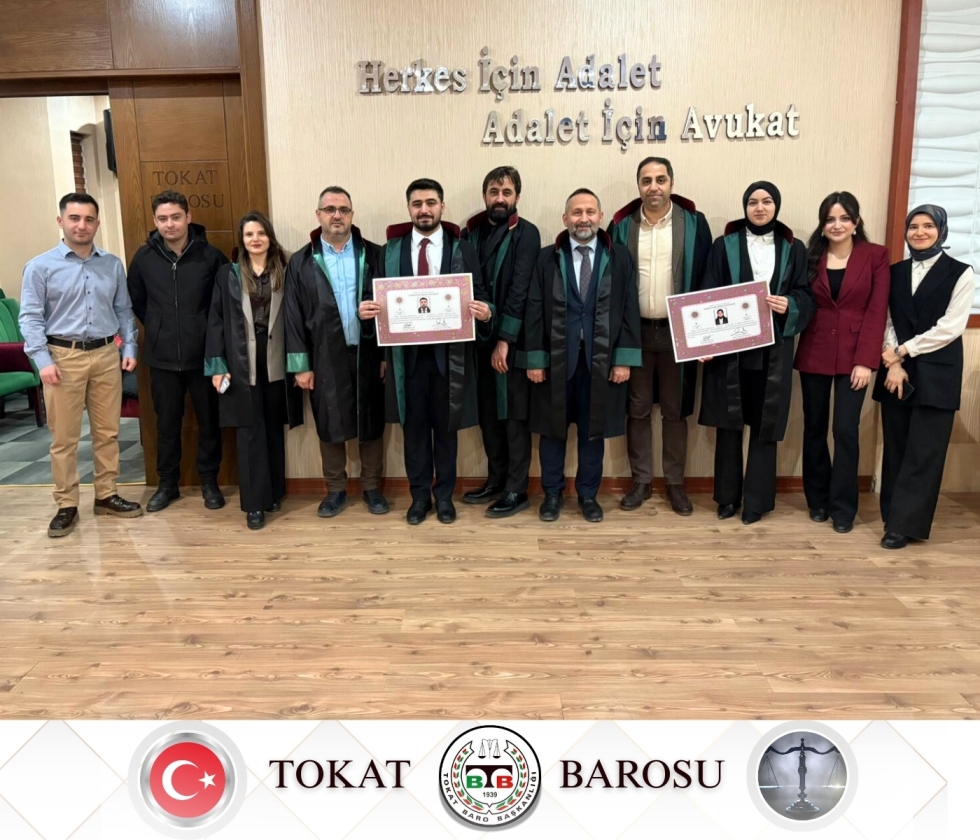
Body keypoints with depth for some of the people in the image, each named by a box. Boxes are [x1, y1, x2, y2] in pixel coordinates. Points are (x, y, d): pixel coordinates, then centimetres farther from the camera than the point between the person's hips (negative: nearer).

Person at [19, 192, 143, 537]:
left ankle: (106, 496, 22)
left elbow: (124, 310, 12)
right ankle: (66, 505, 12)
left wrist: (129, 347, 2)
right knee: (64, 437, 3)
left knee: (107, 431, 10)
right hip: (64, 357, -3)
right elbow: (31, 318, -4)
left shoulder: (113, 265, 7)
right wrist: (43, 361, -13)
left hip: (106, 355, 3)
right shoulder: (40, 267, -2)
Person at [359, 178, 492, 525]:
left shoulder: (463, 250, 3)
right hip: (407, 352, 1)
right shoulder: (390, 250, 6)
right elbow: (374, 295, 6)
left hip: (449, 353, -1)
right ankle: (420, 495, 24)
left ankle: (444, 495, 25)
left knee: (446, 427, 10)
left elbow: (480, 297, 0)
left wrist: (486, 313, -22)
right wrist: (366, 310, -17)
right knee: (414, 427, 10)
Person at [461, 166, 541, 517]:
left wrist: (504, 340, -18)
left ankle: (516, 491, 11)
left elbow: (520, 290, -14)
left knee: (514, 416, 2)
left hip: (512, 340, -5)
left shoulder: (526, 234, -7)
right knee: (488, 414, 12)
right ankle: (496, 480, 26)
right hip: (479, 339, 5)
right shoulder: (471, 232, 10)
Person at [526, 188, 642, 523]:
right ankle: (552, 493, 24)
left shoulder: (620, 257, 4)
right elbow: (534, 311, 1)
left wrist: (624, 358, -5)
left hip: (602, 359, 0)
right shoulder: (547, 257, 3)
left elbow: (630, 309, 2)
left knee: (593, 430, 9)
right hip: (556, 358, 0)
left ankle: (588, 494, 24)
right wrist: (535, 358, -5)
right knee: (553, 429, 9)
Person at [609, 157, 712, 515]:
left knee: (675, 410, 8)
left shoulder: (694, 223, -1)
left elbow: (706, 278, -1)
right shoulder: (622, 225, 2)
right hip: (634, 330, 1)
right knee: (637, 410, 8)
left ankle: (675, 483, 20)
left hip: (678, 330, -1)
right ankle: (641, 481, 20)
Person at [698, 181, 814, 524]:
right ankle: (728, 496, 18)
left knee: (765, 425, 3)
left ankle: (757, 499, 14)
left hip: (773, 350, 1)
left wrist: (789, 305, -15)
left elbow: (807, 296, 8)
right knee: (729, 423, 4)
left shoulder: (794, 249, 9)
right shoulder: (724, 245, 5)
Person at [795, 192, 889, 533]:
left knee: (846, 431, -4)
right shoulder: (810, 256, 6)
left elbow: (877, 311, -5)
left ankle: (843, 507, 9)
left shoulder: (875, 256, 0)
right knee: (814, 429, 9)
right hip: (814, 354, 2)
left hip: (853, 356, -2)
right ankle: (818, 499, 24)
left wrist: (865, 361, -11)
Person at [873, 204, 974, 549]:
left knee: (923, 452, -4)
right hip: (897, 371, 4)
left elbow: (951, 327, -8)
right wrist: (893, 363, -8)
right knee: (896, 448, 6)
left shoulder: (960, 273, -1)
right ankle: (894, 514, 17)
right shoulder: (896, 272, 11)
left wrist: (904, 351, -9)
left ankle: (904, 524, 1)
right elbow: (886, 321, 5)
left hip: (937, 373, -3)